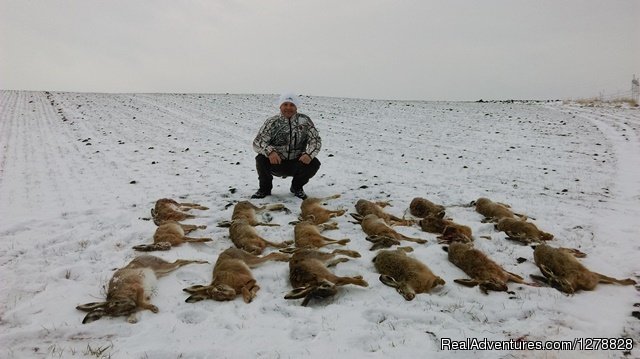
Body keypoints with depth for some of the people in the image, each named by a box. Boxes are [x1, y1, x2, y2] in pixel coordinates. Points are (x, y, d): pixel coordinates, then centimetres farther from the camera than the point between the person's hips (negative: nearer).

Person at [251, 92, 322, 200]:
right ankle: (265, 188, 3)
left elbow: (315, 140, -6)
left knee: (314, 163, -24)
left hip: (297, 163, 1)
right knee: (261, 159, -28)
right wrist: (269, 151, -36)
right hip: (275, 163, -1)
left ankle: (297, 187, 7)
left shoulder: (305, 121, -3)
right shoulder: (272, 122, -6)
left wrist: (309, 154, -28)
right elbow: (257, 142, -14)